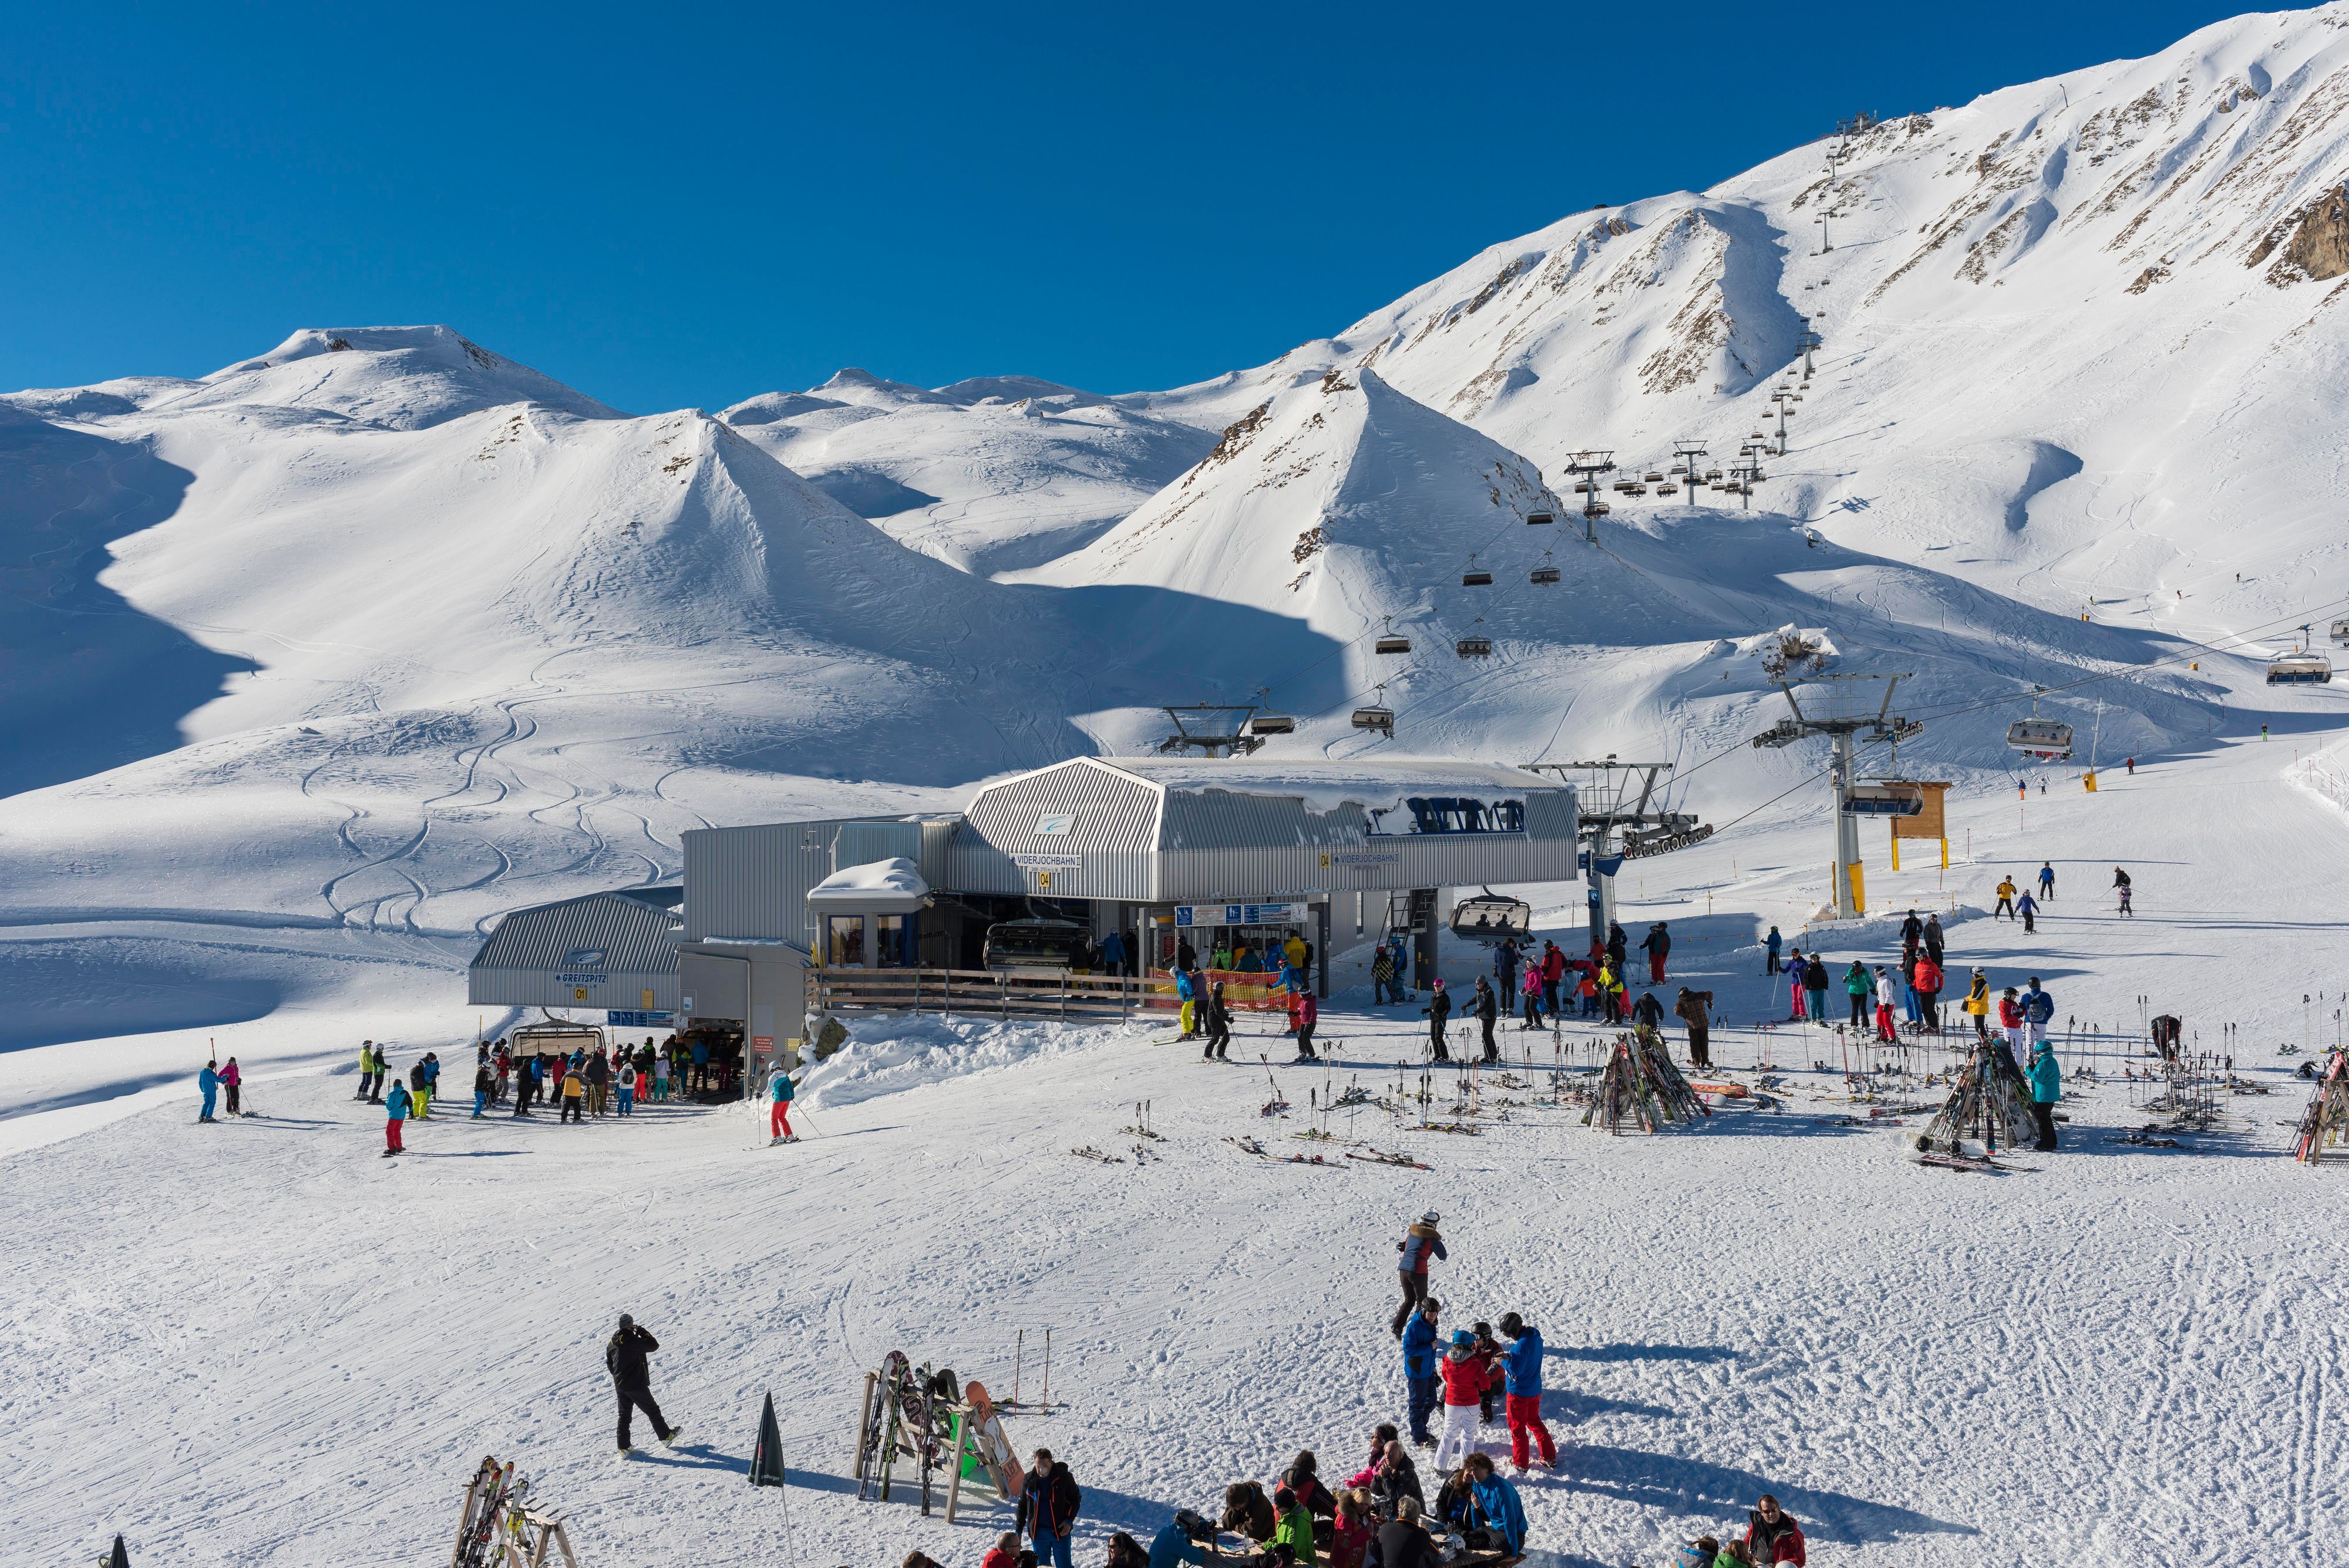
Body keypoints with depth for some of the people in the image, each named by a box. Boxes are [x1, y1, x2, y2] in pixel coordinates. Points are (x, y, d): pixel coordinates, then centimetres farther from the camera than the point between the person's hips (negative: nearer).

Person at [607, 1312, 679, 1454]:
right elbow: (654, 1345, -13)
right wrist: (642, 1332, -4)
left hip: (620, 1387, 6)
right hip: (637, 1385, -6)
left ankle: (624, 1447, 13)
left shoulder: (611, 1344, 3)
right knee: (652, 1411, 8)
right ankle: (665, 1436, 17)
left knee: (624, 1415, 15)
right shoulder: (633, 1341, -20)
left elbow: (609, 1365, 13)